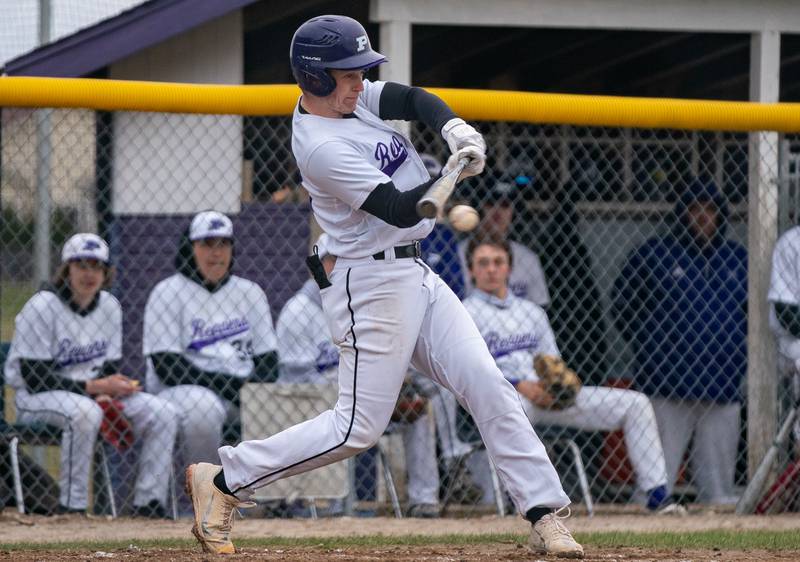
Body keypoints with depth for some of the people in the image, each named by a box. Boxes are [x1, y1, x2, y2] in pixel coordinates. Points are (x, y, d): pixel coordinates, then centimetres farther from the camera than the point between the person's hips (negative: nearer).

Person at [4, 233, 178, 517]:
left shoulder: (109, 306, 6)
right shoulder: (42, 307, -15)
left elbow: (112, 368, 10)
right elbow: (34, 378, -19)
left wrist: (108, 392, -15)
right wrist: (93, 387, -25)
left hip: (94, 393, 7)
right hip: (36, 398, -7)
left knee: (163, 414, -11)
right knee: (84, 412, -40)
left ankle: (149, 504, -10)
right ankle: (72, 507, -31)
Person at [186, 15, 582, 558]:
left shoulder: (348, 99, 7)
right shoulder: (321, 145, -20)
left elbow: (415, 100, 4)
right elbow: (400, 209, -22)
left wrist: (454, 128, -14)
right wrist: (455, 171, -23)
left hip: (415, 274, 9)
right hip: (371, 283, -9)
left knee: (488, 386, 0)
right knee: (359, 426, -8)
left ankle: (545, 516, 0)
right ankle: (224, 480, 2)